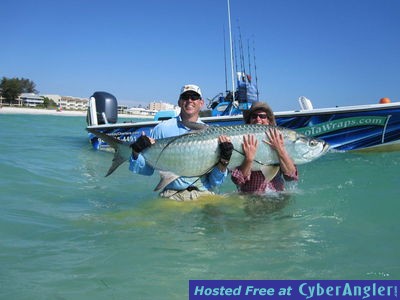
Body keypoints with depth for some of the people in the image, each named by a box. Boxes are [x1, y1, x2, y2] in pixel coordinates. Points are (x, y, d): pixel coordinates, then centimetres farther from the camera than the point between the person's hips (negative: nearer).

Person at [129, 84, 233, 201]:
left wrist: (223, 161, -12)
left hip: (203, 194, 2)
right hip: (172, 194, -1)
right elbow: (147, 170, 9)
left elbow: (214, 183, 5)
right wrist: (136, 152, -8)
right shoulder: (162, 128, 6)